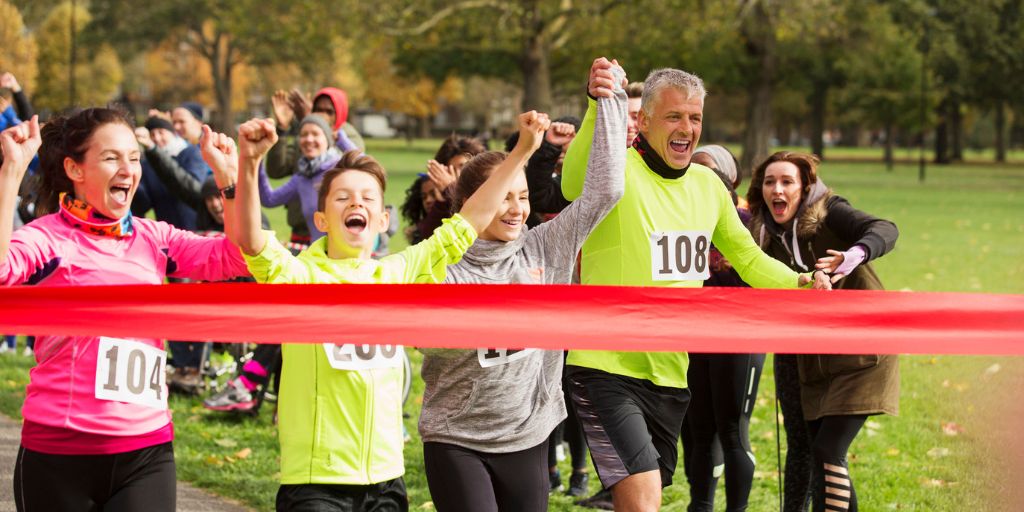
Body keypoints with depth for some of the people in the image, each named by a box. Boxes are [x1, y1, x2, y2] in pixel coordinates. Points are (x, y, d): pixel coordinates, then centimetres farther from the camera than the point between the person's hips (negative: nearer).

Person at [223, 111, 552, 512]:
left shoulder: (398, 272, 8)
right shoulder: (300, 277, -5)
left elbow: (471, 221, 13)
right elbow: (249, 241, -24)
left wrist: (522, 150, 10)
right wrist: (249, 162, -38)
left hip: (386, 478, 5)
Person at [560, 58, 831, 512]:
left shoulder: (707, 184, 7)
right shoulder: (618, 172, -14)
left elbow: (747, 257, 21)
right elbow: (574, 185, -39)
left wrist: (800, 285, 2)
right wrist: (598, 107, -56)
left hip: (671, 373, 7)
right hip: (608, 369, -7)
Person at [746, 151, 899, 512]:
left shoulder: (828, 213, -15)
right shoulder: (765, 232, 0)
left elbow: (885, 230, -30)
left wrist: (854, 256, -52)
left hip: (860, 351, -6)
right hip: (810, 358, 6)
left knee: (828, 451, -13)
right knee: (802, 448, 8)